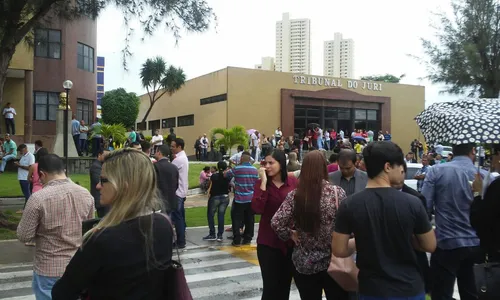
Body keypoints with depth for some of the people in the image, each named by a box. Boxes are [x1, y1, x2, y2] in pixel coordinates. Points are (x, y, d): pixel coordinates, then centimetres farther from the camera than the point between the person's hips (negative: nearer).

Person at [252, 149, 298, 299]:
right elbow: (257, 209, -22)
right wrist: (263, 182, -23)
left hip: (290, 240, 2)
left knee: (285, 283, 16)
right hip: (268, 242, -2)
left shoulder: (293, 181, -3)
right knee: (270, 285, 2)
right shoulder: (261, 183, -7)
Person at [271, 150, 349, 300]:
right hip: (334, 261, -1)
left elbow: (276, 223, -12)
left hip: (304, 263, 1)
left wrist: (291, 234, 4)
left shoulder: (294, 195, -7)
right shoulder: (337, 192, -11)